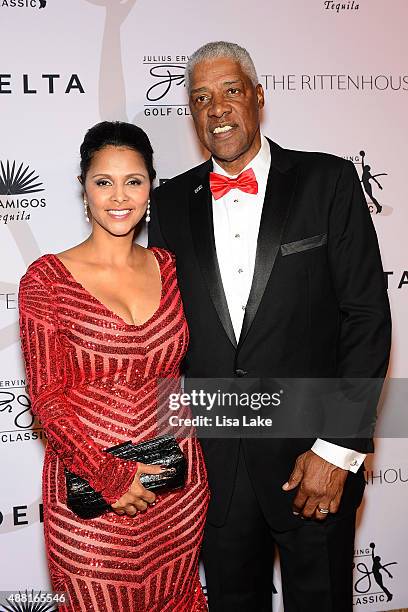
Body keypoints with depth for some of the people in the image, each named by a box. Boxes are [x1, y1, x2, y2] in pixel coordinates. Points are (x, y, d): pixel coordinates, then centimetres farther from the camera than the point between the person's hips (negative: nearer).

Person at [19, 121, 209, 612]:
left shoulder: (167, 267, 4)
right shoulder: (47, 278, -9)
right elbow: (46, 398, -10)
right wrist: (110, 478, -14)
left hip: (177, 487, 4)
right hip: (89, 491, -3)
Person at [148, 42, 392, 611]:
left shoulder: (328, 182, -5)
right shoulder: (172, 202, 4)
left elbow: (367, 315, -9)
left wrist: (338, 450, -12)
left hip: (314, 456, -2)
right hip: (213, 461, 3)